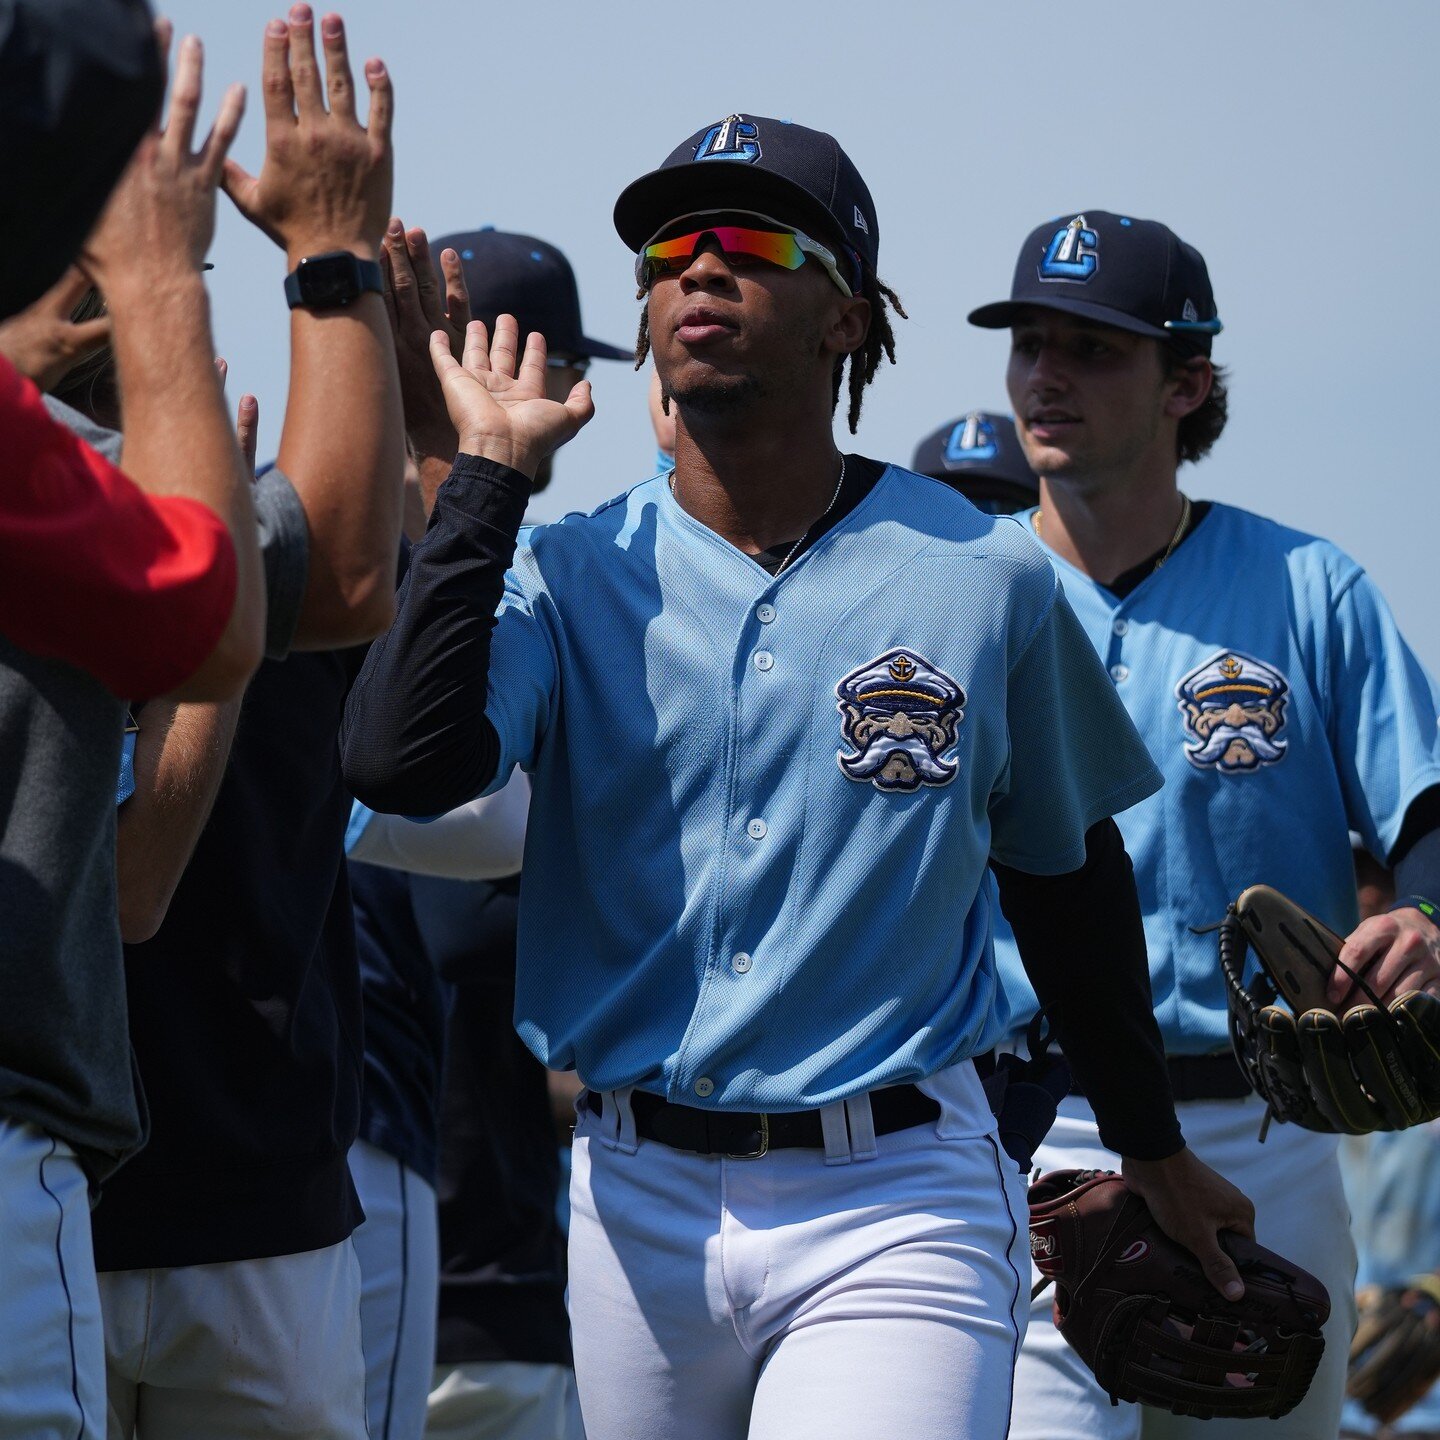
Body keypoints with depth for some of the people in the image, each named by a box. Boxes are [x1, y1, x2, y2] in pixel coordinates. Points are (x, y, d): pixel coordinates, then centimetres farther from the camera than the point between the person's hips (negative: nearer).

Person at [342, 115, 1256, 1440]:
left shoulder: (987, 580, 1)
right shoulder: (578, 575, 1)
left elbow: (1069, 881, 14)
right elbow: (399, 762, -18)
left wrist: (1155, 1151, 22)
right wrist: (490, 472, -10)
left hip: (894, 1203, -2)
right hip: (642, 1197, 2)